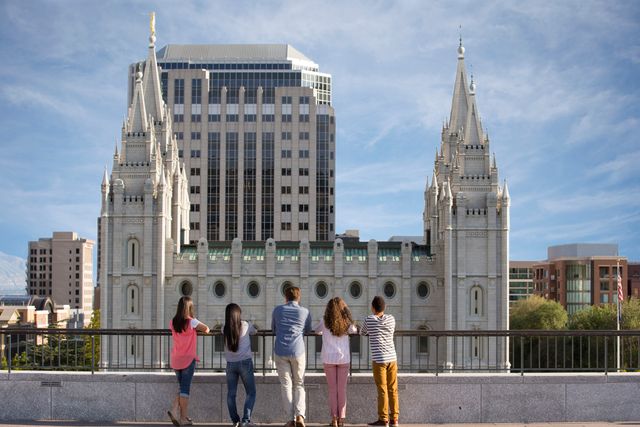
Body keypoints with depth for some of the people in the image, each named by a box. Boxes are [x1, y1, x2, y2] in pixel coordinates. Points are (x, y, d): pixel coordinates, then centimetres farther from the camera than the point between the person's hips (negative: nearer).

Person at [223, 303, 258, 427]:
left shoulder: (224, 329, -2)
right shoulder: (246, 325, -3)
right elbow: (254, 332, 15)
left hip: (230, 364, 2)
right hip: (245, 362, -2)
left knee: (231, 393, 9)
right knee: (251, 393, 5)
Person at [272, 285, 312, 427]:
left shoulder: (277, 310, 4)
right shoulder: (305, 312, 2)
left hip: (281, 352, 0)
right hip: (298, 351, 0)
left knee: (286, 385, 5)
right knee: (299, 385, 10)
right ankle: (299, 414, -10)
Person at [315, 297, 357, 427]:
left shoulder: (324, 321, -6)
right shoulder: (347, 323, -3)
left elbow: (317, 330, 15)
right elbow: (354, 330, 19)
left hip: (329, 359, -1)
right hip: (344, 358, 1)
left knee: (332, 389, 6)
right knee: (342, 389, 7)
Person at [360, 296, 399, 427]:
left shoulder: (369, 319, -1)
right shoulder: (391, 319, 7)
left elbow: (362, 333, 18)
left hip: (379, 359, -3)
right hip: (392, 358, 3)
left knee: (382, 390, -1)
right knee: (393, 390, 7)